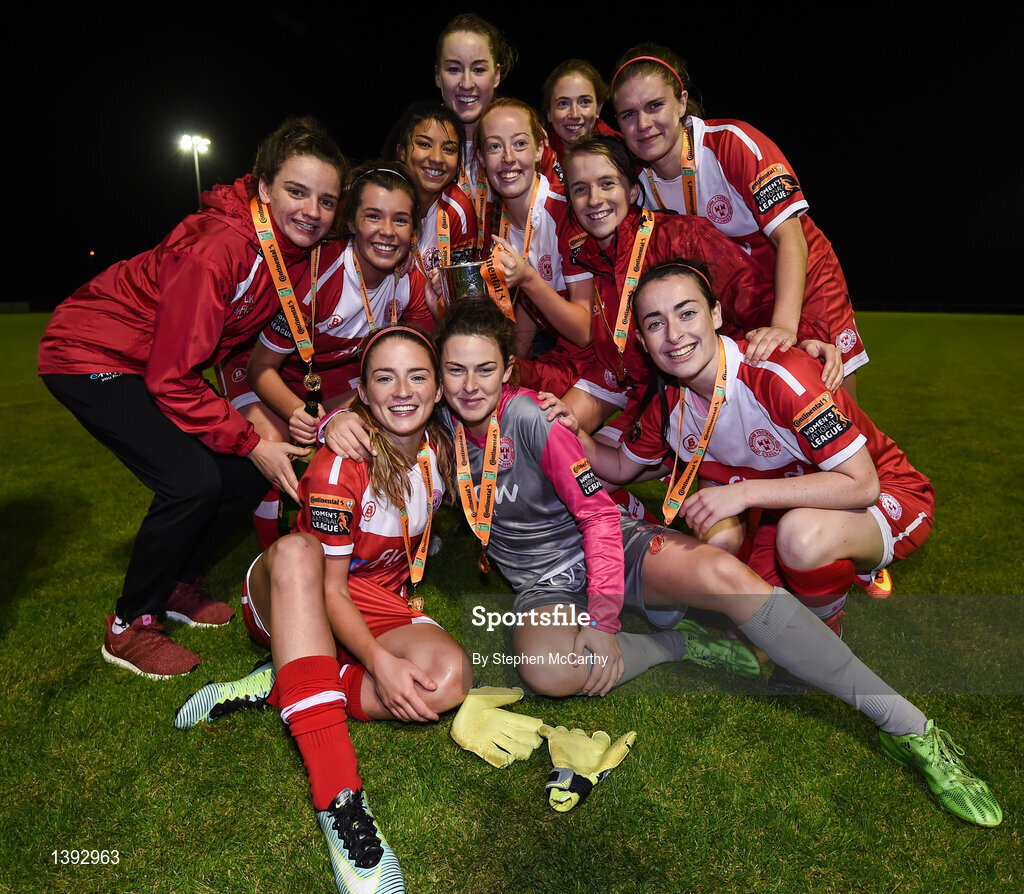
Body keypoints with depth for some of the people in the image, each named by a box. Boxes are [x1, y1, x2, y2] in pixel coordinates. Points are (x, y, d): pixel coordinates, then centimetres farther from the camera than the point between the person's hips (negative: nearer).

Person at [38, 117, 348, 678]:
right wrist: (250, 443, -24)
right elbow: (171, 380, -28)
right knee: (192, 480, -23)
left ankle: (177, 586, 24)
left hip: (163, 365, 8)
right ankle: (130, 626, 1)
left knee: (250, 475, 1)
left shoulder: (304, 253, -7)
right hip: (88, 355, -8)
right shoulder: (219, 248, -32)